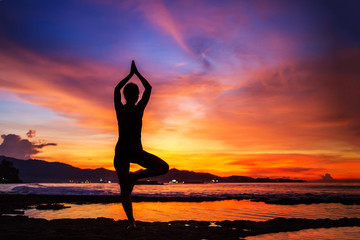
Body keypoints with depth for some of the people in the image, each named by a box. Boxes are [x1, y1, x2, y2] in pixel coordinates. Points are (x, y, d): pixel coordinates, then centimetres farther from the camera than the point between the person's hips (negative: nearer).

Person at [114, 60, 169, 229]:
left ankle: (131, 221, -1)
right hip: (136, 151, -4)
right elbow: (149, 88, 9)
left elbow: (117, 88, 19)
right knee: (164, 167, 8)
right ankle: (135, 176, -5)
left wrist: (130, 74, 26)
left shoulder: (119, 108, 1)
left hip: (120, 151, 4)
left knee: (124, 189, 7)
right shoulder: (139, 108, -5)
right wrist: (137, 73, 17)